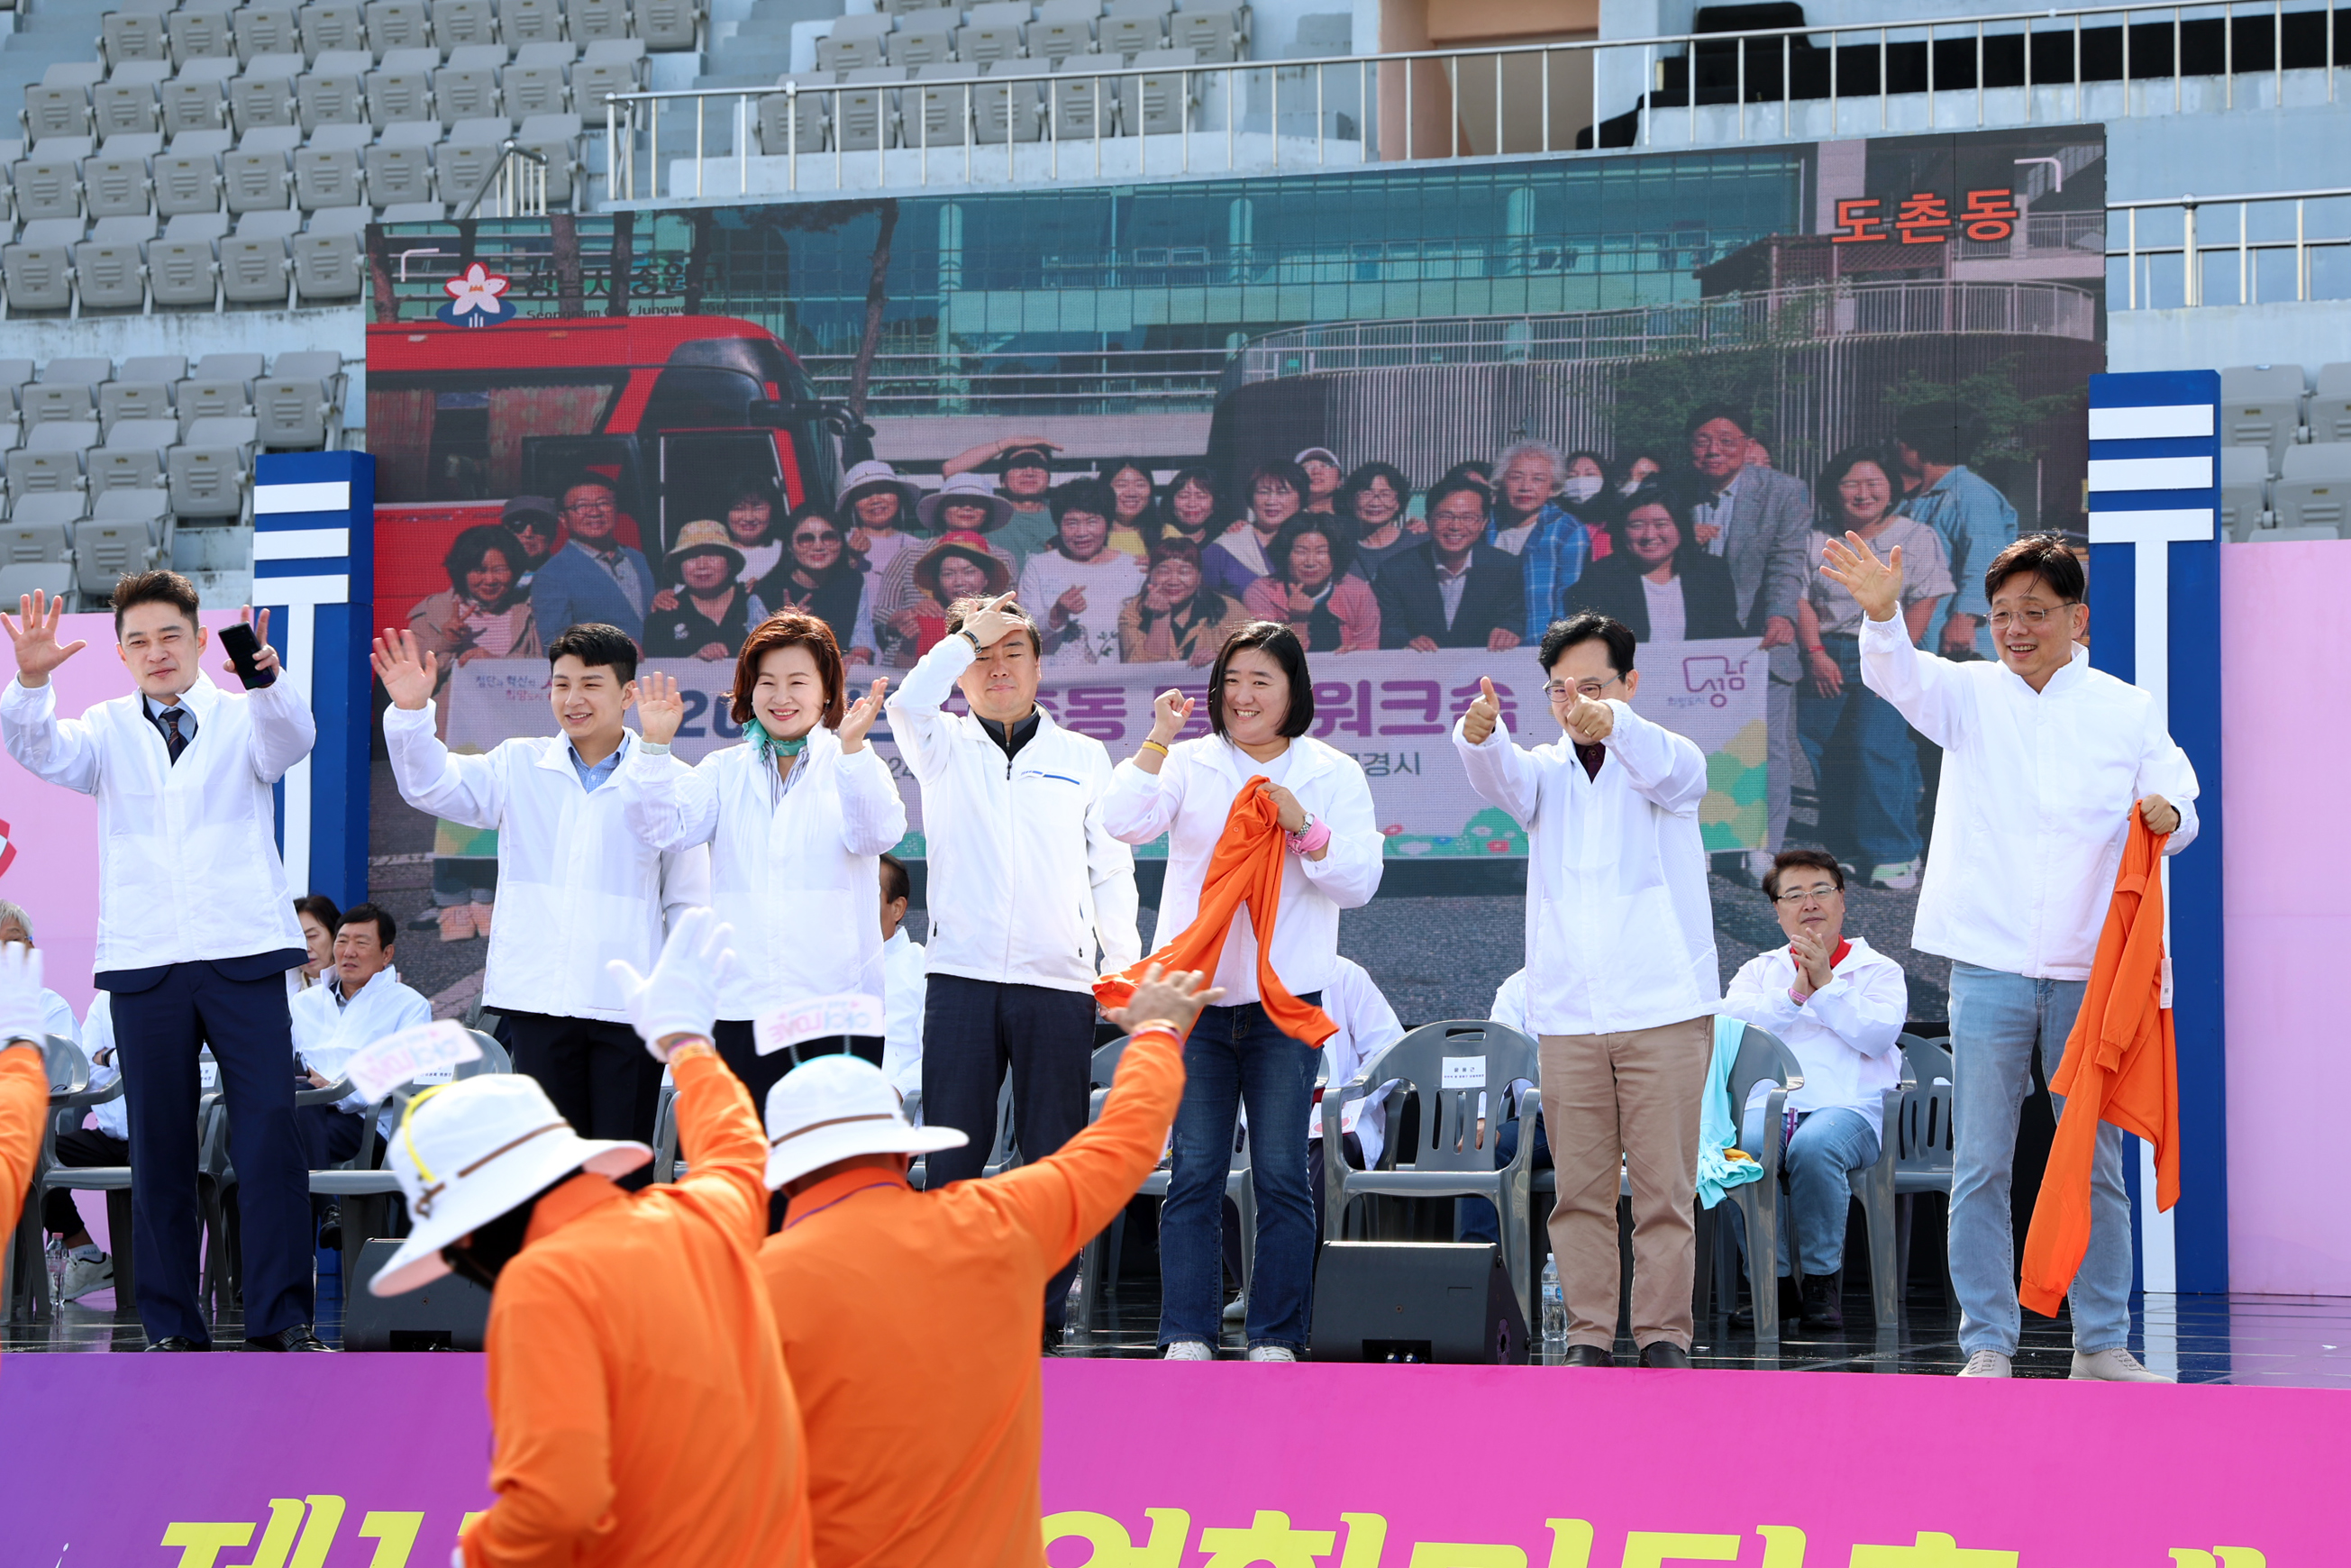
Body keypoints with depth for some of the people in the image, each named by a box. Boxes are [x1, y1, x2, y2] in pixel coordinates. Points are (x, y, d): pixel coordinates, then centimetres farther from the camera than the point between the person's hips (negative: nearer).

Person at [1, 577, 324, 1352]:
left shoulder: (243, 718, 7)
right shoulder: (108, 729, 11)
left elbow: (290, 739, -14)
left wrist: (268, 680, -36)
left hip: (243, 953, -1)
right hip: (144, 961, 1)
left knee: (270, 1131, -7)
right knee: (159, 1147, 3)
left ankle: (281, 1318, -3)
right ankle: (172, 1327, 10)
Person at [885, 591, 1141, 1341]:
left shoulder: (1083, 757, 14)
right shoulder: (943, 747, 11)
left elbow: (1111, 871, 15)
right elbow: (908, 703, -13)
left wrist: (1128, 966, 7)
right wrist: (969, 633, -3)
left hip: (1057, 980, 1)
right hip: (960, 975, -1)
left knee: (1054, 1155, 1)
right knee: (952, 1152, -2)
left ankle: (1044, 1309, 6)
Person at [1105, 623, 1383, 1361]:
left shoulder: (1334, 774, 8)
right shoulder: (1189, 764, 8)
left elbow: (1359, 881, 1)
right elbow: (1123, 823, -8)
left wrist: (1304, 827, -13)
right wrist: (1158, 740, -15)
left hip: (1285, 1000, 0)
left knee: (1282, 1175, -1)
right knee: (1195, 1170, -1)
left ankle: (1276, 1337, 5)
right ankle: (1187, 1334, 4)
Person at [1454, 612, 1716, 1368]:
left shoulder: (1669, 760, 4)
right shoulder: (1547, 770, 12)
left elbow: (1668, 769, -21)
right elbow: (1505, 778, -11)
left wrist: (1613, 723, -44)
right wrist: (1480, 735, -37)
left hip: (1664, 1010, -3)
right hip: (1567, 1015, 3)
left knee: (1664, 1185, -3)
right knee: (1579, 1189, 2)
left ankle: (1664, 1333, 2)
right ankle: (1589, 1336, 6)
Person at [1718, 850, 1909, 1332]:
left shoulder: (1878, 971, 19)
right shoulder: (1759, 971, 26)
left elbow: (1878, 1034, -1)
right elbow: (1730, 1023, 5)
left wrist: (1825, 984, -5)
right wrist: (1795, 993, -3)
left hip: (1847, 1107, -2)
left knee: (1813, 1147, -38)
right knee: (1738, 1148, -34)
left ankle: (1823, 1283, -23)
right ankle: (1769, 1282, -21)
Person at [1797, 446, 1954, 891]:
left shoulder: (1916, 537, -2)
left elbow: (1922, 603, -6)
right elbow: (1803, 600, 5)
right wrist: (1816, 654, -8)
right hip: (1827, 659, 5)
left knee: (1877, 746, -19)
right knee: (1821, 750, 5)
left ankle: (1894, 854, -12)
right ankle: (1841, 844, 21)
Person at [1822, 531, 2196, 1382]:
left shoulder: (2128, 708, 8)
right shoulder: (1970, 694, 5)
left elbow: (2176, 798, 4)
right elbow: (1901, 678, -13)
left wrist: (2169, 813, -21)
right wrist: (1883, 613, -35)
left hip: (2090, 971, 1)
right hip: (1988, 965, -1)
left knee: (2098, 1166, 7)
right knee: (1981, 1168, 0)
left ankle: (2103, 1343, 16)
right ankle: (1987, 1345, 6)